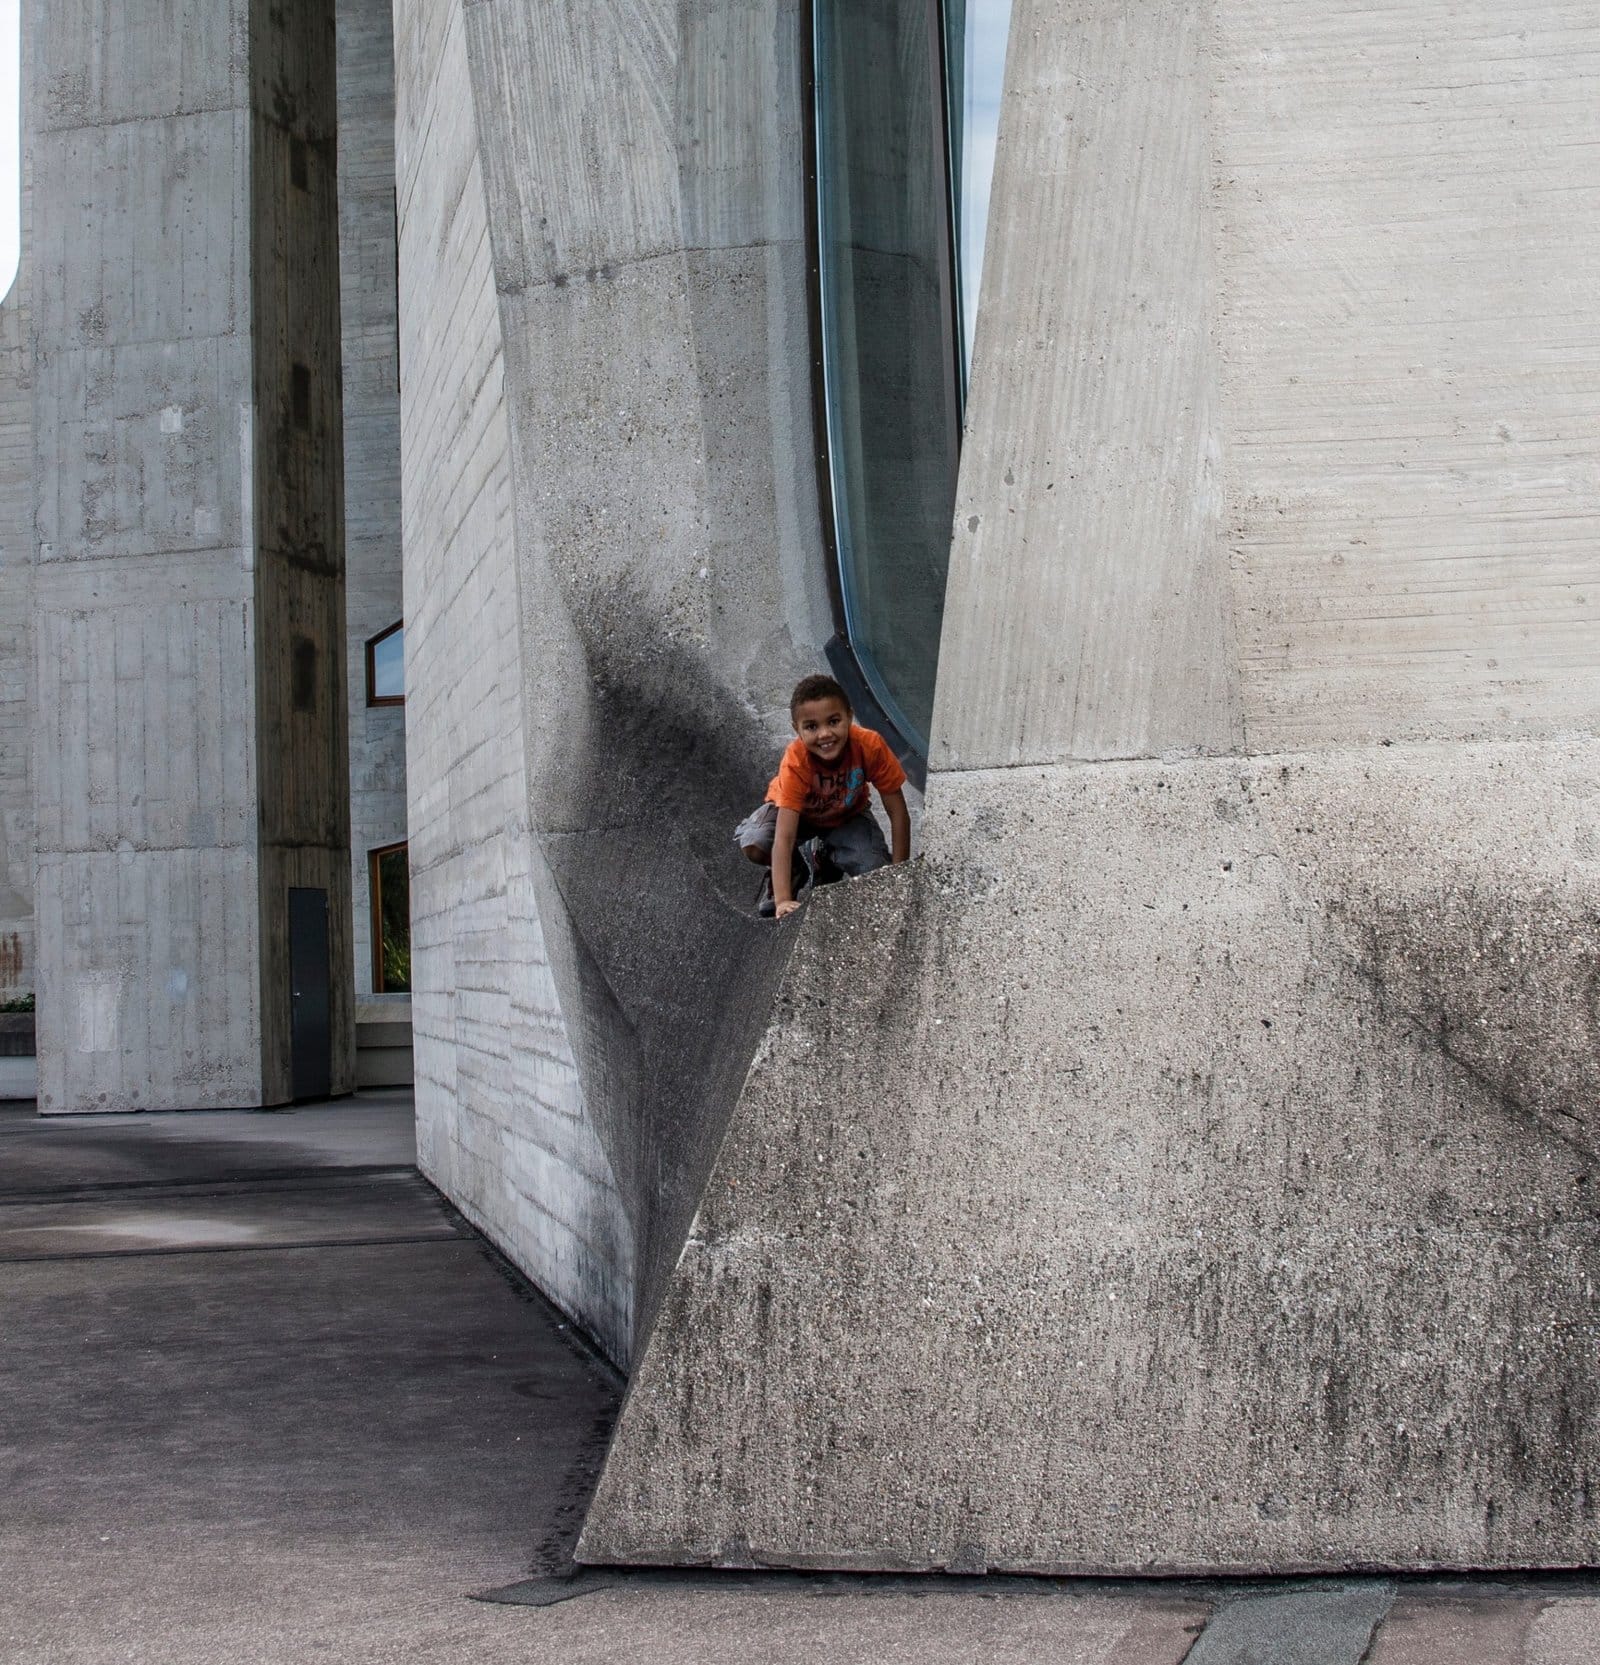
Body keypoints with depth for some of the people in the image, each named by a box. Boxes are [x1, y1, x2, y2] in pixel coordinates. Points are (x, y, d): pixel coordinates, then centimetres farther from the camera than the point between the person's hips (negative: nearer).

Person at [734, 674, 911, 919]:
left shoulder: (870, 746, -34)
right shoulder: (795, 763, -38)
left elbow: (898, 813, -23)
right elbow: (784, 838, -41)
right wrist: (783, 900, -50)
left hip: (847, 816, 2)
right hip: (798, 812, -2)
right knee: (753, 843, -32)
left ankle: (822, 856, 12)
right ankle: (792, 871, 4)